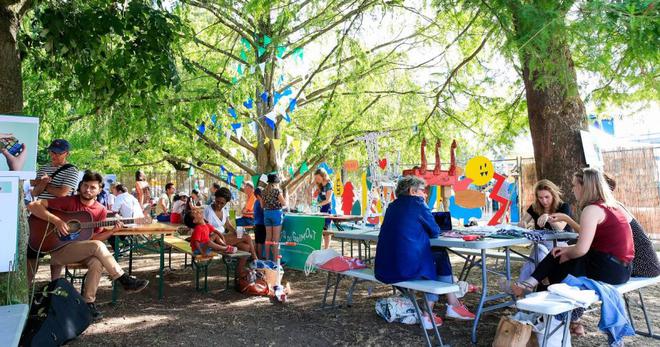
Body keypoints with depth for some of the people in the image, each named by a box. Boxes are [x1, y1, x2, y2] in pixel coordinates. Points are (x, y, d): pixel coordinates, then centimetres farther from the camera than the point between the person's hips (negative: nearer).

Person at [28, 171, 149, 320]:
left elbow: (94, 238, 3)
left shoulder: (100, 210, 5)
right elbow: (33, 206, -12)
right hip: (59, 249, -4)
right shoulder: (68, 201, -6)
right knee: (97, 246, -29)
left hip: (83, 251, 4)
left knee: (97, 262, -31)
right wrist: (56, 220, -24)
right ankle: (125, 281, -24)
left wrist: (112, 230, -14)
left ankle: (88, 302, -19)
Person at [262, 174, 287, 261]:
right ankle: (275, 260, -1)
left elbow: (263, 205, 12)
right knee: (276, 238, -2)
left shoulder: (264, 191, 8)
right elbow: (284, 203, -11)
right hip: (276, 213, -6)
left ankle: (267, 259, 16)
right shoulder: (277, 190, -10)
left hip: (266, 213, 6)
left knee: (268, 238, 11)